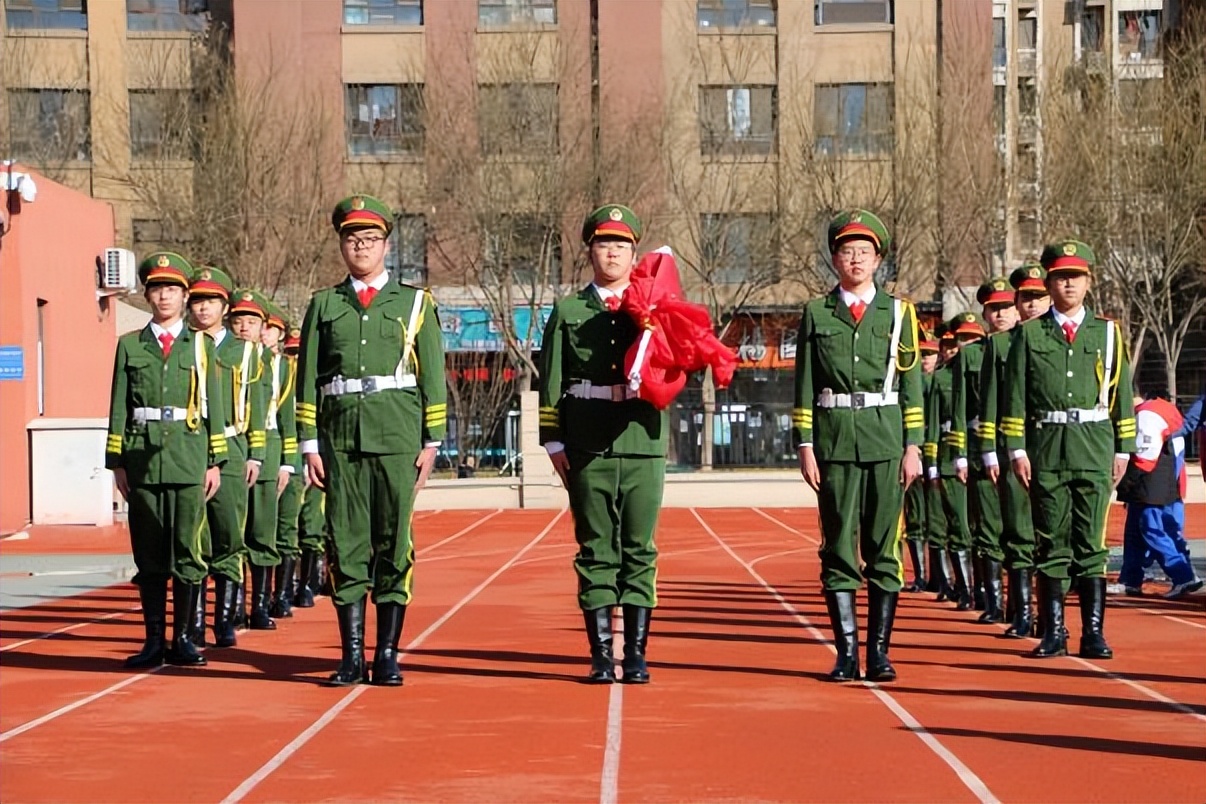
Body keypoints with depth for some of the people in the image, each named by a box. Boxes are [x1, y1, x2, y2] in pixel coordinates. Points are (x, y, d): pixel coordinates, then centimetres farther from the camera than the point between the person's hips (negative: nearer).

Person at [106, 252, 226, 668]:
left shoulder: (201, 346, 10)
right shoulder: (130, 346, 10)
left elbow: (213, 407, 8)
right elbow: (118, 408, 8)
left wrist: (215, 462, 2)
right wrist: (117, 461, 2)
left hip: (189, 458, 0)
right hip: (143, 460, 1)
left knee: (188, 551, -1)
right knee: (149, 554, 2)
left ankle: (183, 638, 7)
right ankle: (154, 640, 7)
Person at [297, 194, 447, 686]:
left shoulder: (414, 304, 9)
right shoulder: (323, 306, 13)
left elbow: (433, 378, 6)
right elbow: (308, 380, 10)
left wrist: (431, 443, 0)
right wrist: (310, 444, 3)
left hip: (397, 437, -1)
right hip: (340, 439, 1)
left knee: (393, 544, -2)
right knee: (346, 544, 1)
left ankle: (388, 656, 5)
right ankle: (352, 657, 7)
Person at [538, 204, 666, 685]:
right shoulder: (567, 312, 10)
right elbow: (550, 385, 9)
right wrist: (554, 445, 2)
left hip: (643, 446, 0)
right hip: (588, 451, 0)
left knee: (639, 552, 1)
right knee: (596, 552, 2)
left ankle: (636, 656, 6)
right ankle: (601, 656, 6)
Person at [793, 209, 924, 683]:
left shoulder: (897, 313, 9)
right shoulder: (817, 314, 8)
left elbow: (911, 385, 7)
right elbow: (804, 386, 7)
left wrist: (913, 447, 0)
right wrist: (805, 446, -1)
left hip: (887, 440, 0)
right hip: (834, 440, 0)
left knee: (884, 549, 1)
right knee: (839, 548, 0)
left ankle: (879, 651, 6)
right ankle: (847, 651, 3)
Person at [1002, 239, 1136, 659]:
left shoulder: (1107, 332, 9)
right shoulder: (1029, 334, 6)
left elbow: (1122, 393, 10)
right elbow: (1015, 397, 5)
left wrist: (1123, 449, 5)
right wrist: (1017, 450, -2)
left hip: (1094, 449, 0)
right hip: (1046, 451, 0)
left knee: (1092, 543, 0)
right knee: (1051, 544, 3)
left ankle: (1094, 633, 3)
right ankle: (1053, 633, 8)